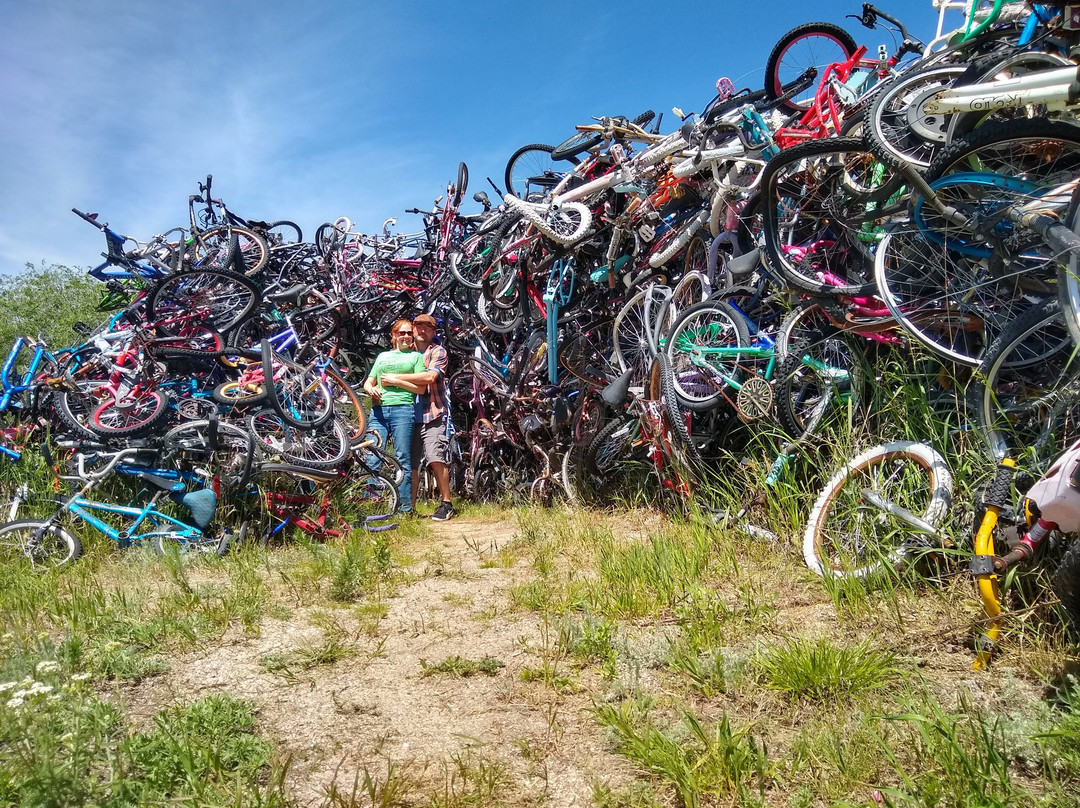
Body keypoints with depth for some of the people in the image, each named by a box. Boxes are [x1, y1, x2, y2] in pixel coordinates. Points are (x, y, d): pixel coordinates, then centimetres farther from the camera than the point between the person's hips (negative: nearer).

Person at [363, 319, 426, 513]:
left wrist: (395, 380, -5)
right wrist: (371, 389, -1)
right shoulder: (382, 356, 25)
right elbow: (368, 382, 22)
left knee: (403, 460, -4)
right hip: (378, 409, 4)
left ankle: (405, 508, -2)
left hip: (403, 408, -3)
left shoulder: (417, 356, 14)